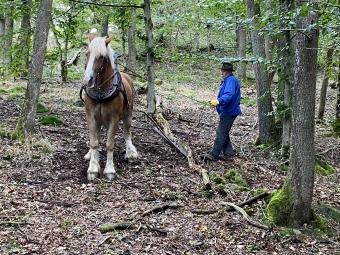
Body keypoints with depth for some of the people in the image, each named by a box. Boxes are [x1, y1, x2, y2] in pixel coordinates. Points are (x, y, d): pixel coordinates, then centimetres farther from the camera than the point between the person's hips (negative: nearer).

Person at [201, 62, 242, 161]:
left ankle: (213, 155, -5)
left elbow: (229, 95, -33)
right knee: (224, 133, 15)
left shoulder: (231, 80, -18)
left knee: (221, 133, -8)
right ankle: (228, 153, 20)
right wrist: (217, 101, 27)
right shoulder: (227, 80, 16)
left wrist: (218, 101, -45)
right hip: (226, 112, 11)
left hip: (228, 112, -11)